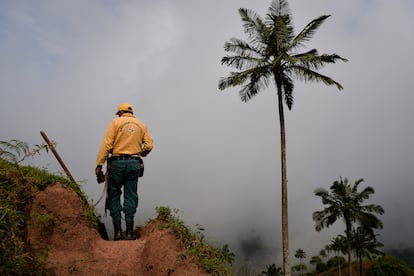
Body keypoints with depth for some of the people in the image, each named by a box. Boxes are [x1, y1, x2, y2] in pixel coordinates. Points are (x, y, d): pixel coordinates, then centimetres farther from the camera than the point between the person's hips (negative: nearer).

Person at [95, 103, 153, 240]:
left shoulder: (116, 122, 2)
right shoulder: (141, 125, 12)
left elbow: (106, 144, -7)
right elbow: (149, 145, 4)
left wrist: (99, 164, -7)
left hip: (117, 163, -2)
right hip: (134, 164, 3)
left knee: (114, 195, 8)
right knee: (131, 197, 7)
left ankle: (117, 230, 5)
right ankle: (130, 231, 5)